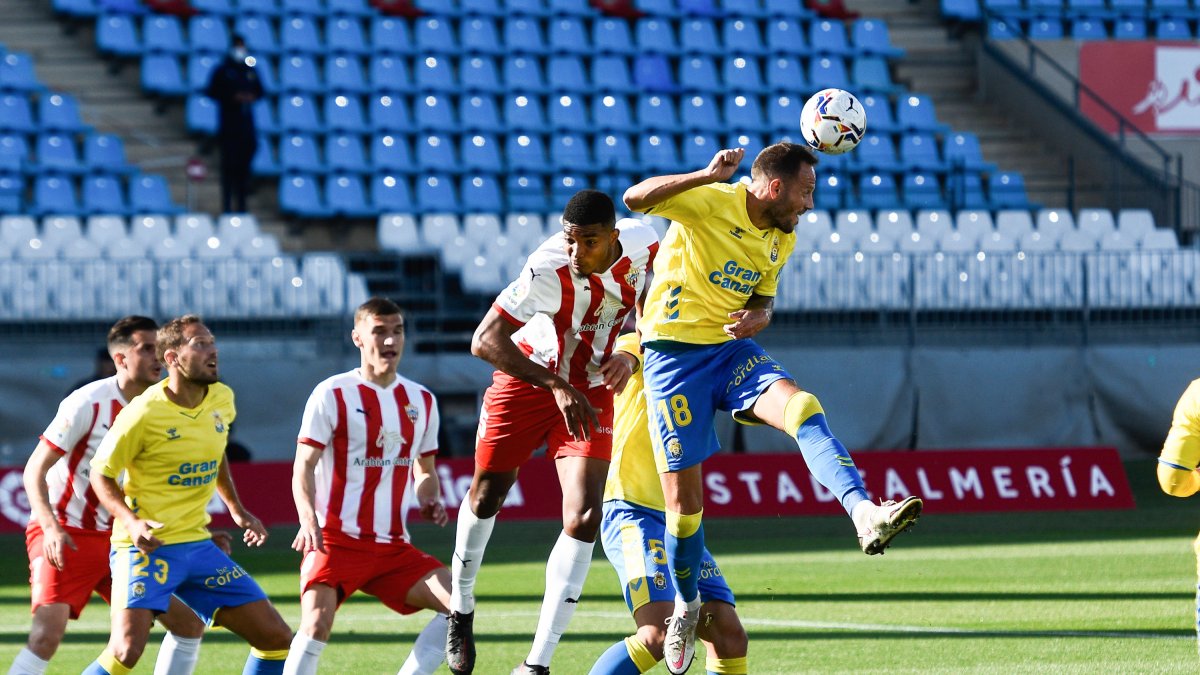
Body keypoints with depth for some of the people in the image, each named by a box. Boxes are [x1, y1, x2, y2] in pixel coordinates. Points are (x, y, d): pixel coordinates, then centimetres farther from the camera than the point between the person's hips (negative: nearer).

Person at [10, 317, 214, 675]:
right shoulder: (88, 403, -15)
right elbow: (34, 471, -14)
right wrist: (50, 528, -28)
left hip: (119, 539, 7)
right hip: (65, 536, -7)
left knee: (190, 624, 3)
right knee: (48, 632, -25)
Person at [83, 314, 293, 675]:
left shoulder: (222, 399, 4)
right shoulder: (145, 413, -15)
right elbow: (101, 474, -6)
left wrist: (236, 509, 22)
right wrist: (131, 522, -21)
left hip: (197, 546, 7)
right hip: (146, 547, -7)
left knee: (277, 638, 4)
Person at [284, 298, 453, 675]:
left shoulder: (422, 401, 12)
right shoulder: (332, 395, -4)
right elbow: (303, 467, -7)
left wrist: (430, 502, -1)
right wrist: (309, 521, -25)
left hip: (394, 546, 5)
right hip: (336, 540, -5)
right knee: (317, 623, -26)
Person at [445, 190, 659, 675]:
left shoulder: (642, 245, -16)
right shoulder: (549, 270, -31)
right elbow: (484, 341, -30)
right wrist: (556, 385, -35)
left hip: (589, 392, 2)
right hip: (526, 379, -2)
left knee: (584, 518, -12)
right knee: (486, 496, 10)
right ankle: (460, 611, 39)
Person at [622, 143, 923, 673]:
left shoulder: (782, 240, 9)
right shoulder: (712, 202, -13)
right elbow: (635, 199, -26)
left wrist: (756, 318, -5)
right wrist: (707, 176, -36)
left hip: (732, 349, 5)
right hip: (674, 352, -5)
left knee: (803, 409, -26)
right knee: (683, 500, -3)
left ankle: (865, 515, -44)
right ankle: (686, 605, 21)